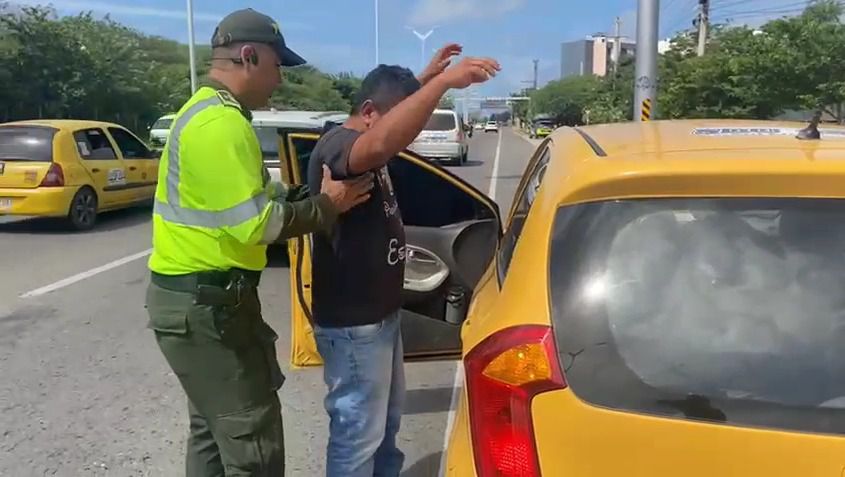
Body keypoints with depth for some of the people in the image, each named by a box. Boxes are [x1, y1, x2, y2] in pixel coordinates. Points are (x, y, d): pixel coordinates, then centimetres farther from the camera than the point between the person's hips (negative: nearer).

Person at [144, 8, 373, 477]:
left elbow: (253, 193, 16)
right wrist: (326, 206, -12)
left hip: (198, 295, 11)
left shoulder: (207, 110, 14)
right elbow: (255, 223, -25)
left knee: (214, 428, 22)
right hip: (204, 303, -11)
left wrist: (309, 194, 4)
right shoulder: (221, 123, -21)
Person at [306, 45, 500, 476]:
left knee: (386, 419, 25)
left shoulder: (362, 145, 8)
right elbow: (381, 144, -47)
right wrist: (443, 82, -46)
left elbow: (400, 111, 29)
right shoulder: (336, 145, -23)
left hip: (379, 312, 10)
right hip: (352, 323, -10)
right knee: (359, 432, 4)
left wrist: (427, 78, 14)